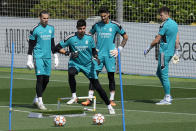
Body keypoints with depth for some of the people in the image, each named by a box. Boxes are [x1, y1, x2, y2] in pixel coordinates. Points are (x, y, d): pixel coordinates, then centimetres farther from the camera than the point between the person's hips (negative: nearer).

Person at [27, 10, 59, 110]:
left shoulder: (51, 29, 12)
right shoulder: (35, 29, -5)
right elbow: (31, 45, -3)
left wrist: (55, 56, 19)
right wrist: (29, 59, -6)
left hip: (47, 57, 6)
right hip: (38, 57, -6)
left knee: (46, 79, 5)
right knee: (40, 78, -12)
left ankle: (36, 99, 21)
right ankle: (40, 101, -8)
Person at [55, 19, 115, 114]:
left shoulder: (89, 38, -4)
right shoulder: (71, 38, -11)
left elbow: (94, 50, 11)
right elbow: (58, 47, -6)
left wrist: (96, 57, -10)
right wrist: (68, 53, -21)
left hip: (88, 65, 2)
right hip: (75, 63, -2)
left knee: (97, 86, -1)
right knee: (71, 73, -37)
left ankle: (109, 106, 12)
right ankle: (74, 96, -21)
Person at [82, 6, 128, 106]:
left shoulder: (115, 25, 0)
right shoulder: (97, 25, 6)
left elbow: (125, 37, 9)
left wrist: (119, 49, 2)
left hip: (110, 54, -2)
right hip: (98, 54, 2)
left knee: (111, 77, 2)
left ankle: (112, 100, 9)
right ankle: (89, 99, -3)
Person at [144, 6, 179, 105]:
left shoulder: (165, 25, -14)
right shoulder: (174, 24, 13)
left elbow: (157, 40, -13)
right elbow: (177, 40, 17)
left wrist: (148, 48, -1)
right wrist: (175, 51, 23)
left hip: (164, 52, -9)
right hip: (171, 51, 9)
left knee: (164, 75, -5)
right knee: (159, 73, 16)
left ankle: (167, 99, -3)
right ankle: (168, 95, 15)